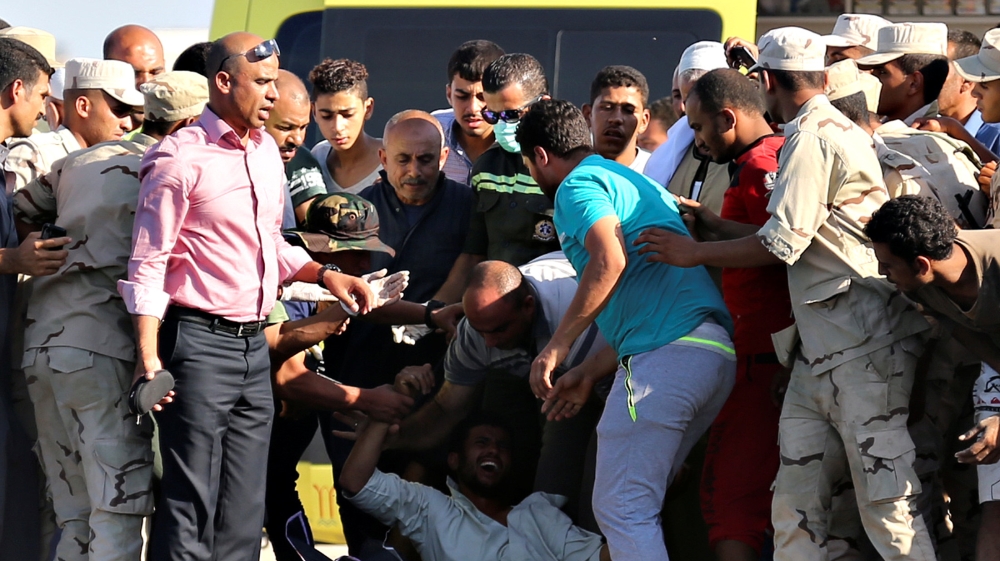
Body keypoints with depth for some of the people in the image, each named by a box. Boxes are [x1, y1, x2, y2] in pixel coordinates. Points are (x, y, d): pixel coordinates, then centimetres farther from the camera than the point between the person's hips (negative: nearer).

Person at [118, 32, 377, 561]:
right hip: (199, 341, -8)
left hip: (254, 343, 8)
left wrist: (325, 274, 10)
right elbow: (148, 263, -11)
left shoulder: (266, 150, 14)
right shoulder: (181, 158, -9)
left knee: (244, 508, 9)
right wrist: (148, 355, -19)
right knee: (190, 504, -8)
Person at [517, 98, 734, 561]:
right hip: (715, 351, 10)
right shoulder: (634, 182, 31)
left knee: (620, 509, -9)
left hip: (666, 351, -10)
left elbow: (609, 262, -18)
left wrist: (556, 346, -15)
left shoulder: (579, 185, 0)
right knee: (638, 504, 16)